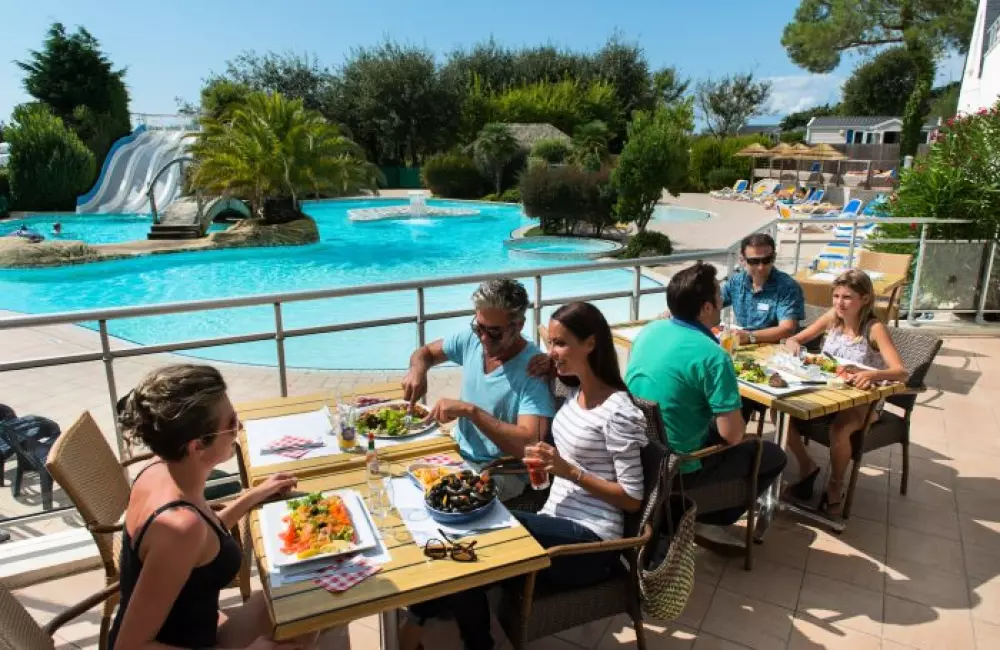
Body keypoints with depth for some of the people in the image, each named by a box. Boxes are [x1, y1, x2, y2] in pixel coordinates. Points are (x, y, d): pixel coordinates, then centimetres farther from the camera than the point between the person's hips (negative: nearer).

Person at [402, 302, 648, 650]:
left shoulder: (618, 412, -16)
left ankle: (421, 616, 1)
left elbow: (632, 499, -15)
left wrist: (569, 471, -20)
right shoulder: (575, 392, 7)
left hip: (591, 542, -7)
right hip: (559, 524, 7)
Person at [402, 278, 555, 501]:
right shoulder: (471, 338, -4)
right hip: (459, 453, 6)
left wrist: (470, 410, -33)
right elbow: (425, 352, 13)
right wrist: (417, 370, -10)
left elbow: (529, 444, -30)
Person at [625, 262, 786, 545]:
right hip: (675, 469, -7)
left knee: (713, 426, 32)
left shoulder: (649, 331, -1)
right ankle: (706, 520, 13)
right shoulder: (713, 356, -23)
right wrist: (737, 420, 4)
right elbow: (733, 435, -20)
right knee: (773, 456, 13)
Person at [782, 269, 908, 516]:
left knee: (839, 429, -35)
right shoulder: (833, 318, -3)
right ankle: (807, 467, 7)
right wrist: (794, 345, -22)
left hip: (862, 402, -5)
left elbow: (901, 372, -27)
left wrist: (872, 374, -49)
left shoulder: (874, 329, -18)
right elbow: (793, 339, 3)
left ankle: (835, 486, -6)